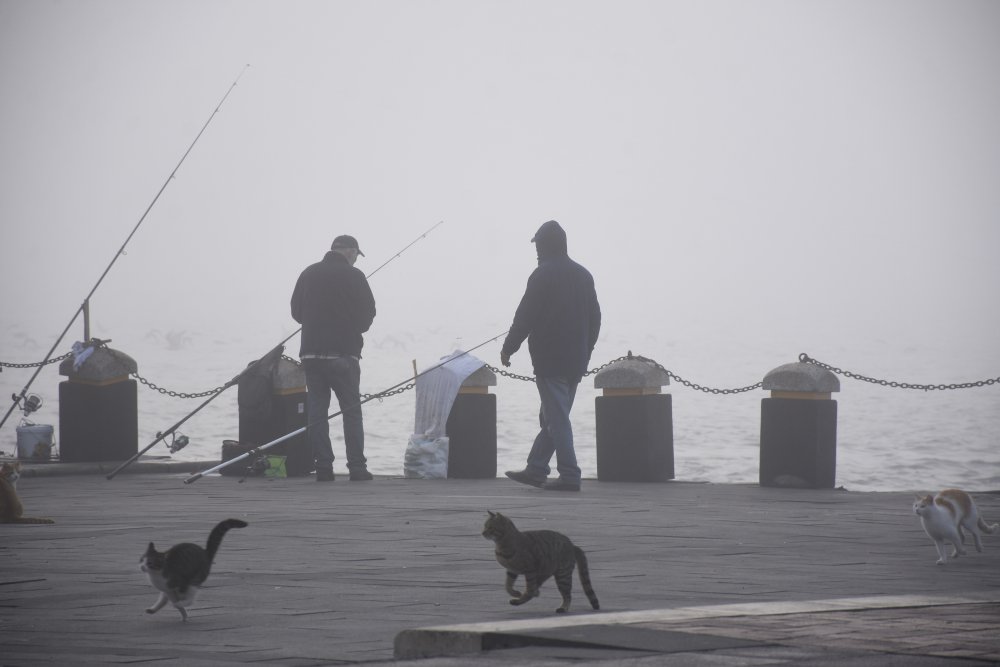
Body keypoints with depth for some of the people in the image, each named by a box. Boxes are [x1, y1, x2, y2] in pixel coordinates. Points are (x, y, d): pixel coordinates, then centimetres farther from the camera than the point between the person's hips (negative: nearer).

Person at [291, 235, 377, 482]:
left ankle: (323, 468, 2)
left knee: (316, 410, 6)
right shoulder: (353, 276, -6)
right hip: (343, 352, -4)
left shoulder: (308, 274, 8)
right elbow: (368, 314, -3)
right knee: (351, 410, 2)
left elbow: (296, 311, 13)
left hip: (310, 352, 4)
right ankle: (357, 468, -2)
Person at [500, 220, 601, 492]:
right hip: (576, 362, 8)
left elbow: (525, 317, -11)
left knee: (556, 417, -6)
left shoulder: (542, 275, -11)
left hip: (550, 360, -8)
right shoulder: (583, 275, 12)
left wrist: (508, 348, 0)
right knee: (554, 417, 15)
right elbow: (595, 319, 16)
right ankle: (535, 469, 21)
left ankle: (569, 475, -11)